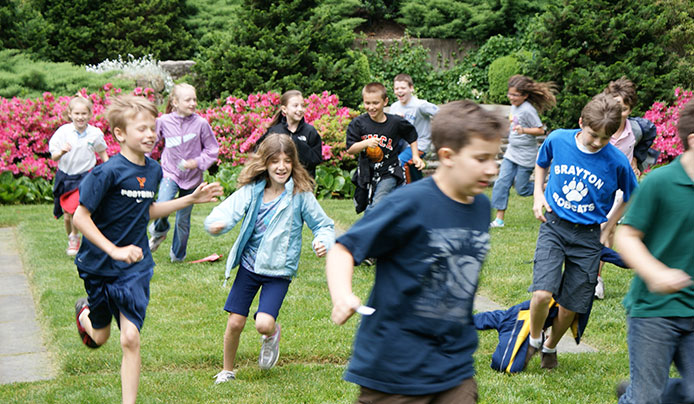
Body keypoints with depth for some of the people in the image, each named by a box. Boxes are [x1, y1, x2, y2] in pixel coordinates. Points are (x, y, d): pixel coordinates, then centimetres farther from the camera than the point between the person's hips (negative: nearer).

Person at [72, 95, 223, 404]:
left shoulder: (153, 170, 0)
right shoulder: (108, 172, -21)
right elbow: (80, 217, -19)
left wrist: (191, 199, 10)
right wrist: (114, 250, -25)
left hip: (135, 266, 3)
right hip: (99, 264, -3)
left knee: (130, 338, -9)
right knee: (100, 337, 17)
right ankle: (85, 311, 53)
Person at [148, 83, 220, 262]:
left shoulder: (201, 123, -11)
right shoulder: (164, 121, -8)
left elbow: (212, 149, -2)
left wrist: (198, 162, -16)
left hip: (191, 177, 0)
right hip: (170, 173, 0)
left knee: (183, 219, 9)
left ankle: (177, 254, 32)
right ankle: (160, 230, 12)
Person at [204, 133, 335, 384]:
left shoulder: (301, 195, -9)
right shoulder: (252, 190, -4)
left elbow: (323, 225, 0)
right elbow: (228, 210, -15)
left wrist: (323, 241, -22)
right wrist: (217, 223, -38)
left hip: (279, 270, -2)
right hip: (249, 265, 2)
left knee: (263, 323, -18)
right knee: (235, 323, 3)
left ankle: (272, 334, 21)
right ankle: (227, 371, 27)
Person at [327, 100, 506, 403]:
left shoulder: (482, 207, 6)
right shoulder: (410, 204, -15)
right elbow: (344, 250, -14)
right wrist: (342, 295, -33)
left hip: (455, 365, 6)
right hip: (395, 365, -6)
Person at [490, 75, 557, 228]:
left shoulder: (528, 110, -19)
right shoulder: (514, 106, 7)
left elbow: (540, 130, -20)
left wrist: (523, 130, -31)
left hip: (525, 156, -8)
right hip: (511, 152, 8)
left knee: (522, 189, 0)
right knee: (501, 183, -3)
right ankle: (499, 219, 0)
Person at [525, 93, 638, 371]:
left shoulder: (617, 162, -13)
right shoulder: (558, 140, -8)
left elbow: (631, 199, 6)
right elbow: (541, 165, 16)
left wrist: (606, 231, 6)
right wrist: (538, 194, 3)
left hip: (587, 235, 0)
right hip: (553, 225, 0)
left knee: (570, 305, 6)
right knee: (543, 294, -19)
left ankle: (551, 347, 36)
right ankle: (534, 339, 12)